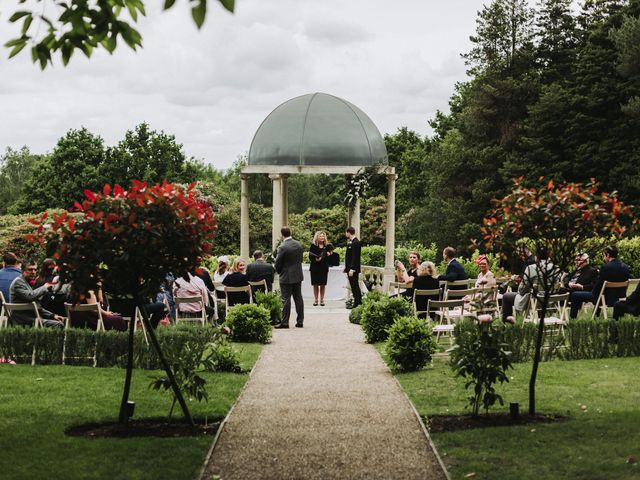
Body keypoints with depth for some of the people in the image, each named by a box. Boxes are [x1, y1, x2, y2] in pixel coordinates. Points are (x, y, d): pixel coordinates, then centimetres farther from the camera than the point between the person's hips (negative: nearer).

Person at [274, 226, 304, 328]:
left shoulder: (282, 247, -18)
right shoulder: (299, 244, 2)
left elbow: (278, 263, -12)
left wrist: (279, 272, 8)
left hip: (286, 277, -6)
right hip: (298, 276, 6)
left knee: (286, 300, -2)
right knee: (298, 298, 10)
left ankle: (284, 322, 0)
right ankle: (300, 321, 13)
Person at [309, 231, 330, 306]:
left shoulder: (326, 247, 8)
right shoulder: (313, 246, 1)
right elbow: (310, 257, -2)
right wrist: (315, 259, -20)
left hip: (324, 268, 2)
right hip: (315, 268, -2)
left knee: (323, 284, 2)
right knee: (315, 284, 2)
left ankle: (322, 300, 9)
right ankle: (315, 300, 10)